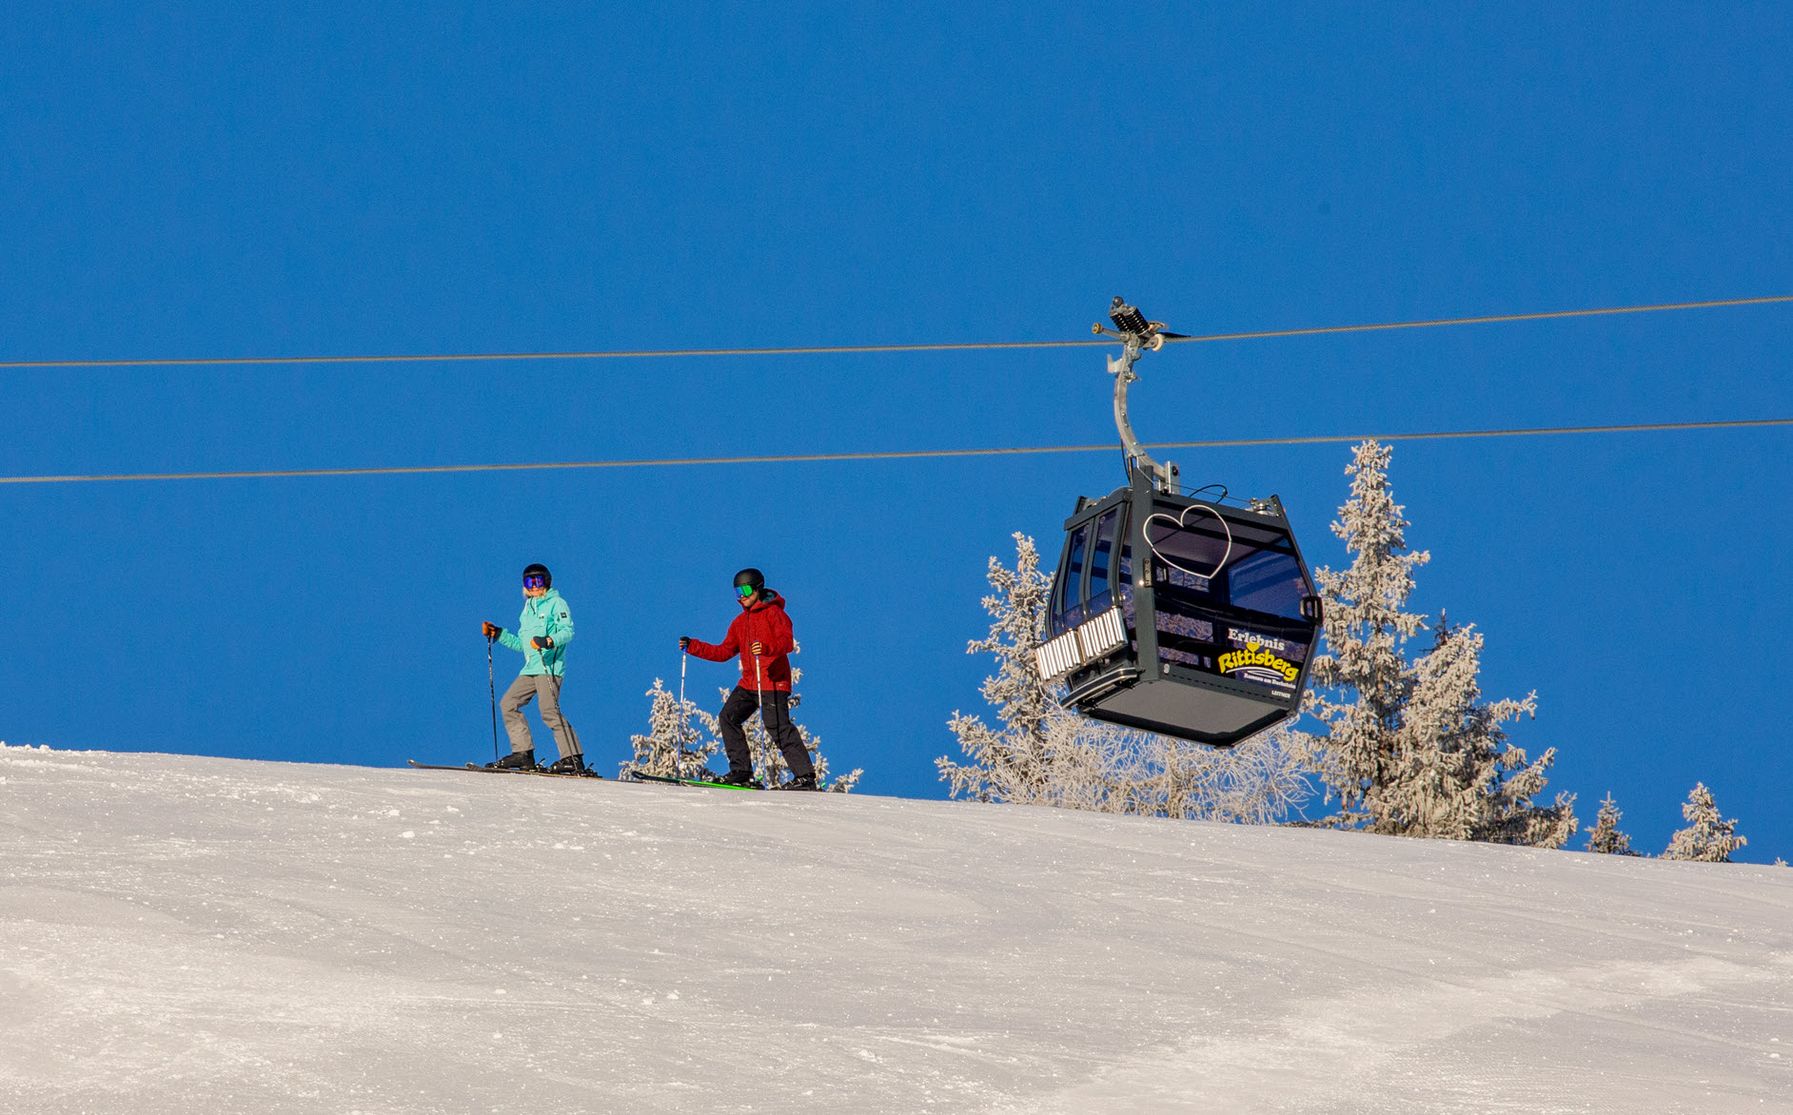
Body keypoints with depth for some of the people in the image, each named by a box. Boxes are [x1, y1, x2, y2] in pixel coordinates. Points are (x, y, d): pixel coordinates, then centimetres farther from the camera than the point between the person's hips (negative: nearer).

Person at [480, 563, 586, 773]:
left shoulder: (556, 603, 2)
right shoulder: (528, 609, 26)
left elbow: (568, 631, -13)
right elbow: (521, 644, 28)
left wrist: (549, 641, -29)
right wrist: (498, 634, 20)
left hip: (549, 667, -9)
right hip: (530, 669, 9)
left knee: (549, 711, -19)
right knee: (508, 704, -1)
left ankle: (574, 759, -20)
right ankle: (523, 753, -1)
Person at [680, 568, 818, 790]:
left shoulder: (773, 612, -3)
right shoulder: (740, 622, 22)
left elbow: (787, 641, -18)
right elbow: (724, 652, 22)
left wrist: (766, 648, -38)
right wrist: (692, 646, 15)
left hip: (772, 682, -9)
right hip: (748, 683, 9)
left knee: (778, 726, -17)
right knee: (729, 717, 1)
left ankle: (805, 776, -17)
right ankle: (741, 771, 4)